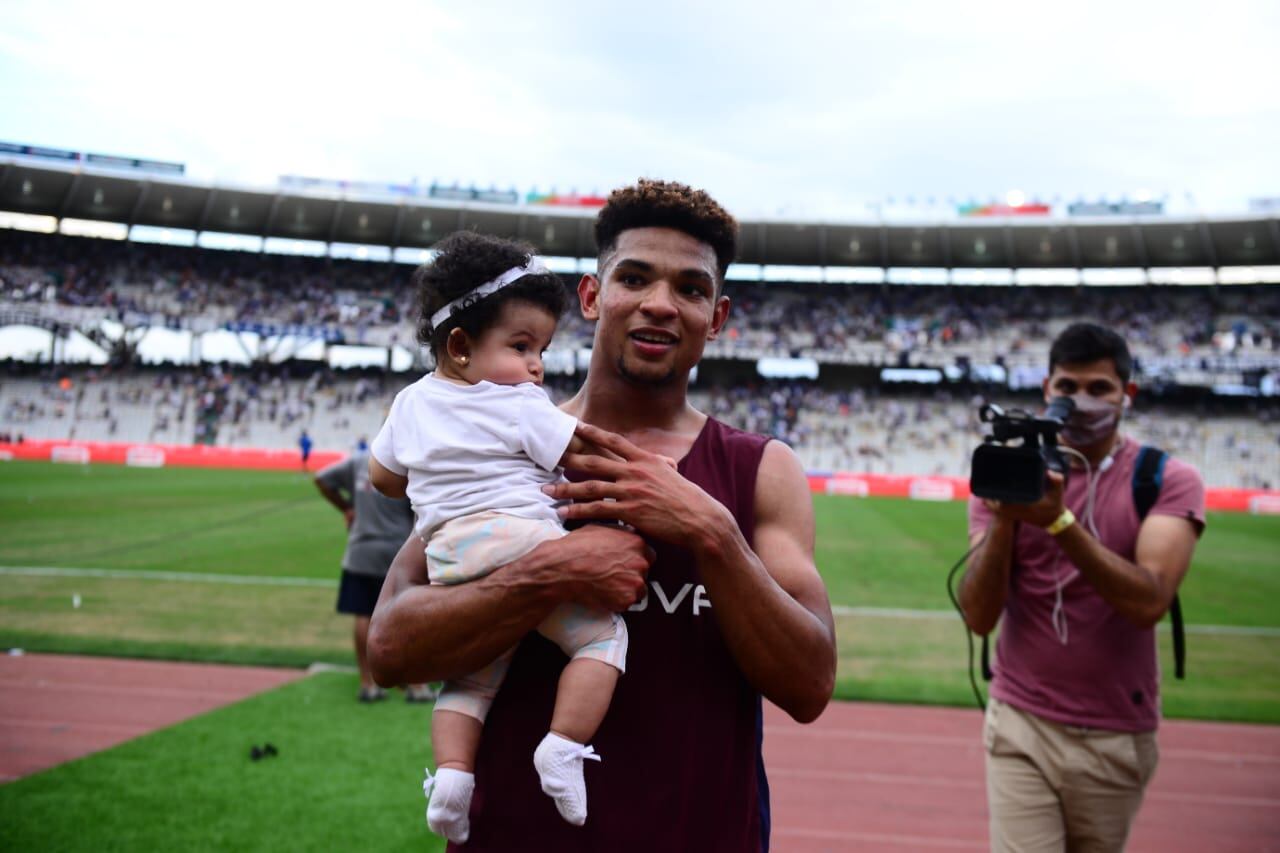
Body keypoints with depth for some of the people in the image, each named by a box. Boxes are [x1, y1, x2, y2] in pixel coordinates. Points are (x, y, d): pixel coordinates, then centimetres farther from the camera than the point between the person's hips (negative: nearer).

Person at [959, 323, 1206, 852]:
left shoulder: (1168, 481, -3)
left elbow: (1149, 602, -20)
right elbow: (979, 617, -8)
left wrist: (1059, 520, -29)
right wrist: (1003, 518, -21)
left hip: (1117, 739, 0)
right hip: (1021, 728, 0)